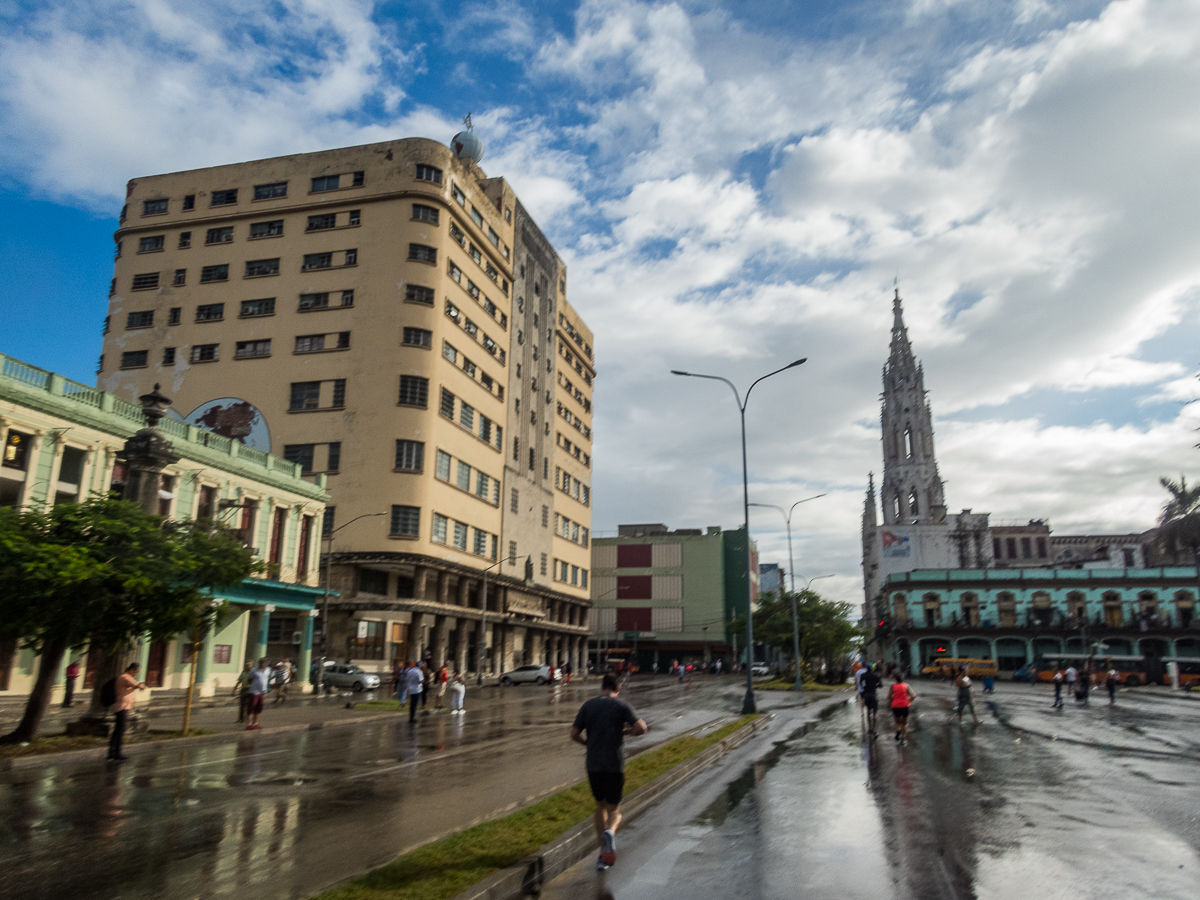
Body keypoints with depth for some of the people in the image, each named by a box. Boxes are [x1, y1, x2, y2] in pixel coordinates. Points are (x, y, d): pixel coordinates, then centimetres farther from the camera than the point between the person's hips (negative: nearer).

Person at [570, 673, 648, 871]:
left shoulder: (588, 705, 4)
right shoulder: (621, 706, -3)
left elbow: (574, 734, 3)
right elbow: (641, 728, -14)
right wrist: (627, 730, 5)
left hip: (593, 764, 3)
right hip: (614, 765, -2)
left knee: (601, 806, 20)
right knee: (614, 810, 8)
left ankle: (603, 855, 18)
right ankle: (609, 833, -25)